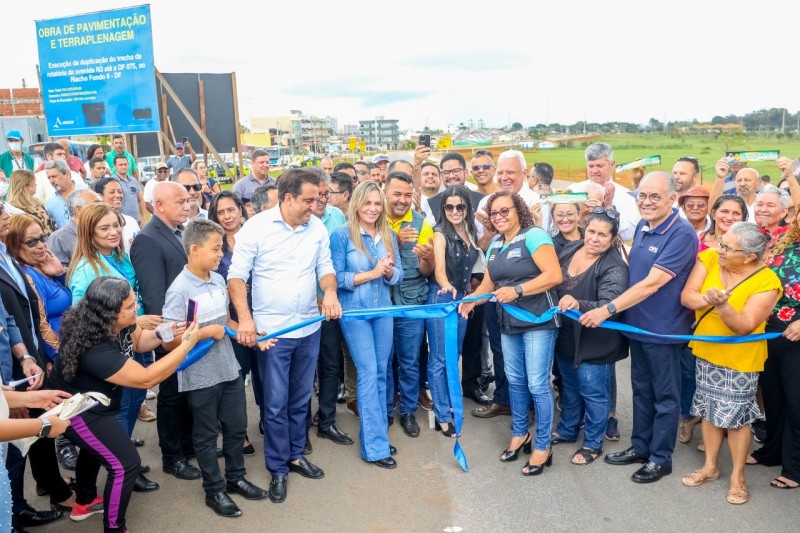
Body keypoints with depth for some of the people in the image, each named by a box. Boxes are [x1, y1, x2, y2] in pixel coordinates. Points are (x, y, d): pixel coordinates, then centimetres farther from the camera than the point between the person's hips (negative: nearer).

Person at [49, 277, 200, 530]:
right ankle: (114, 528, 10)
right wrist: (187, 344, -34)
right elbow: (146, 378, -35)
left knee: (96, 446, 31)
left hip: (90, 401, 10)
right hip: (77, 411, -10)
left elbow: (137, 340, 4)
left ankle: (84, 503, 54)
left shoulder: (116, 323, -17)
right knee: (126, 464, -8)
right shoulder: (96, 350, -40)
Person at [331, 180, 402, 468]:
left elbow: (398, 276, 8)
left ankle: (375, 434, 24)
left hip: (383, 310, 5)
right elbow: (336, 278, -11)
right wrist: (372, 273, -18)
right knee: (368, 374, -7)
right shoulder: (342, 235, -8)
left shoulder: (389, 235, 6)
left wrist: (388, 271, -14)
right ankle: (375, 446, 1)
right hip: (355, 311, -5)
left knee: (381, 374, 10)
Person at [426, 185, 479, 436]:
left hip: (462, 297, 7)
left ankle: (448, 404, 29)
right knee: (440, 359, -1)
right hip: (441, 297, -7)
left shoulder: (470, 232, 6)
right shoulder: (440, 233, -13)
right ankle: (443, 416, 5)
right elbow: (439, 268, -27)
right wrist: (446, 286, -47)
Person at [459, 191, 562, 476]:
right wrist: (470, 300, -8)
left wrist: (517, 290, -25)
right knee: (515, 381, 16)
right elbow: (488, 283, 11)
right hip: (509, 323, 7)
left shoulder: (534, 235, -12)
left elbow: (554, 275, -21)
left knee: (537, 385, -3)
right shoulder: (495, 245, 11)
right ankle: (519, 434, 34)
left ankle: (543, 446, 13)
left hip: (538, 321, -7)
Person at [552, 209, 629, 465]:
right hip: (566, 336, 7)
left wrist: (579, 305, -49)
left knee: (593, 392, 8)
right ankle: (567, 430, 43)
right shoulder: (569, 248, -2)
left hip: (594, 342, -7)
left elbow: (608, 305, -34)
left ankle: (593, 444, 28)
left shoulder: (614, 268, -22)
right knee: (569, 386, 23)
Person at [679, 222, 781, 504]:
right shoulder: (708, 258, -8)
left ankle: (737, 476, 23)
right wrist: (706, 299, -34)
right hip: (706, 351, 4)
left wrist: (722, 304, -39)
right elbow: (686, 296, -13)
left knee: (736, 417, 4)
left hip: (740, 359, -4)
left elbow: (744, 326, -23)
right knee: (710, 410, 15)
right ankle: (710, 466, 32)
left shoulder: (766, 282, -20)